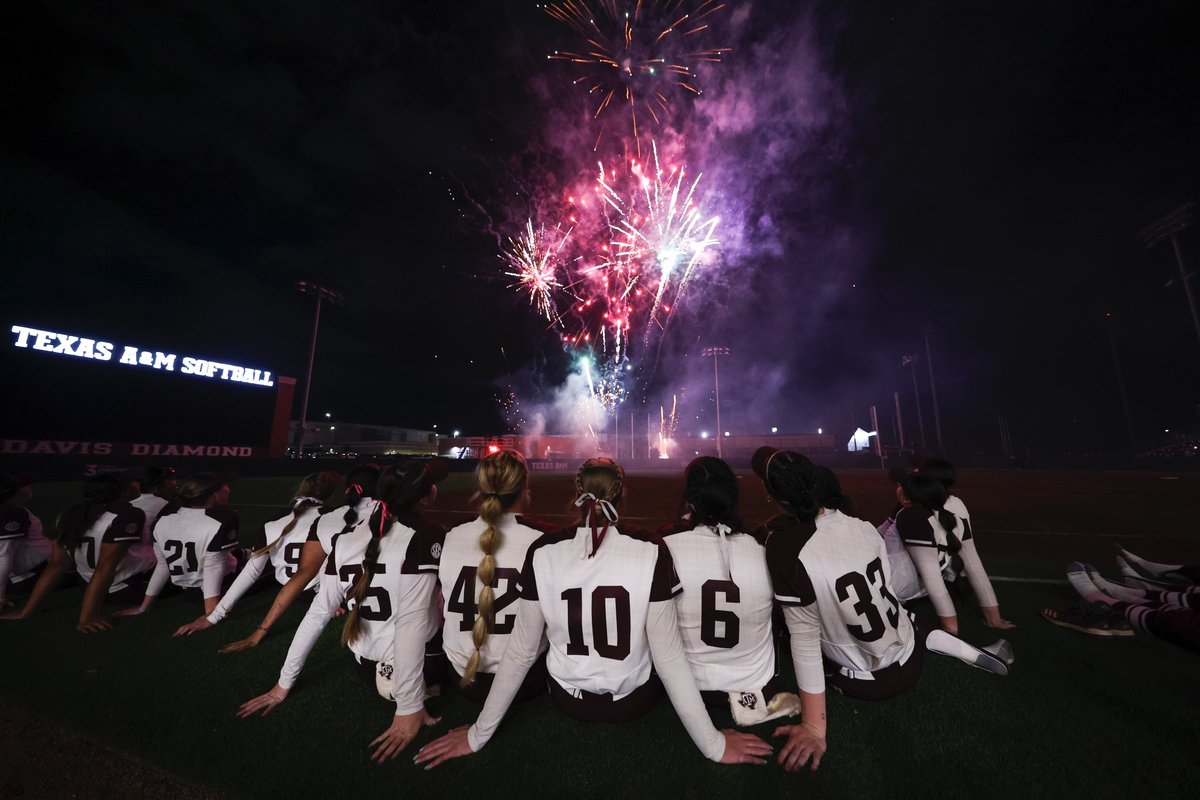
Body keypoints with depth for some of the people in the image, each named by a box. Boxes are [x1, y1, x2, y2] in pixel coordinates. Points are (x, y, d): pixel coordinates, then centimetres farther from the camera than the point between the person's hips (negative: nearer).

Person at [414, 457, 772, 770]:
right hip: (634, 702, -1)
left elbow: (520, 652, -11)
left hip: (568, 701, 1)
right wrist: (714, 745, -3)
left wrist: (478, 735, 5)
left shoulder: (542, 553, -19)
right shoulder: (650, 551, -24)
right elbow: (669, 656, -18)